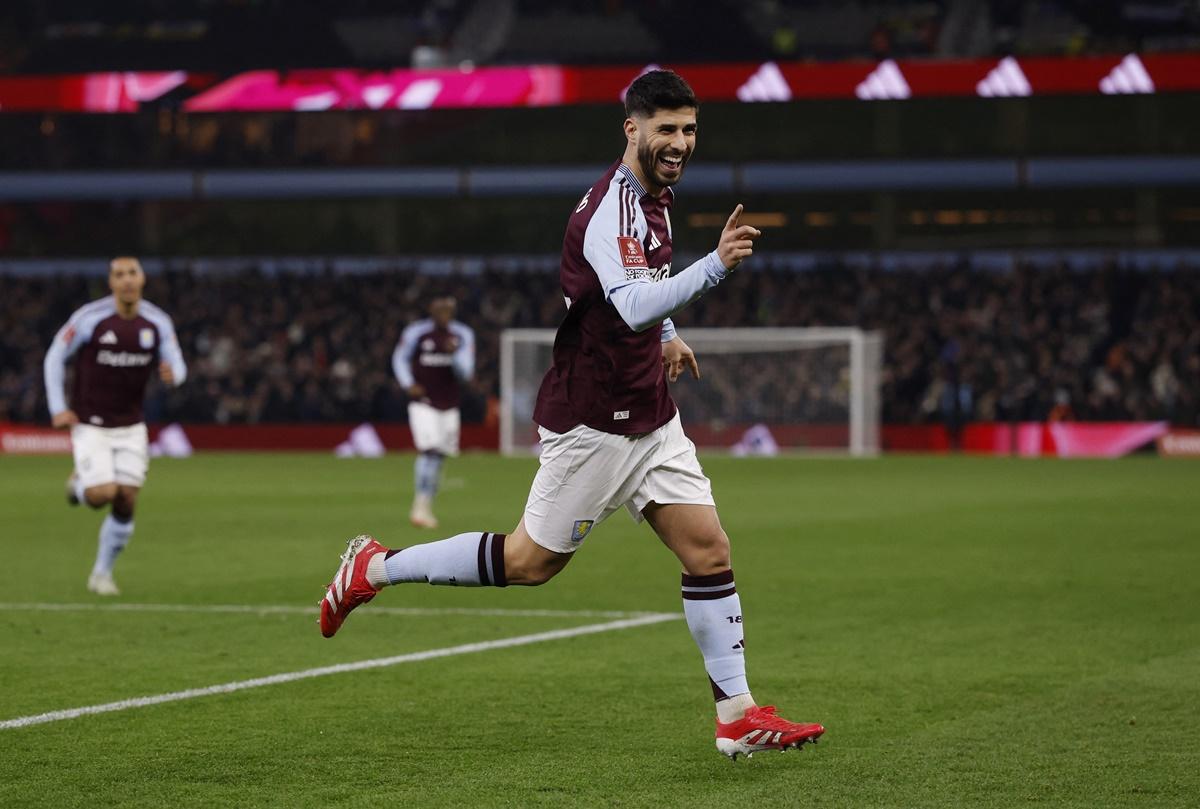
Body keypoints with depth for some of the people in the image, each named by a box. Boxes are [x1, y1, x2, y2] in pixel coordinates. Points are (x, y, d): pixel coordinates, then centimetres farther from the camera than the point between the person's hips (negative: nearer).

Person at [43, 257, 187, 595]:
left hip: (130, 427, 3)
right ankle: (79, 483, 20)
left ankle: (102, 574, 17)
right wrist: (57, 408, -8)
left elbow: (177, 367, 4)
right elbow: (54, 357, -3)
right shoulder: (89, 318, -13)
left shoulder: (158, 323, -4)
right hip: (90, 424, -3)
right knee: (102, 495, -19)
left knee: (126, 501, -3)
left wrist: (172, 373, -22)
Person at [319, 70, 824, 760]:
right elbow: (632, 306, -39)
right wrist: (714, 268, -50)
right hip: (594, 423, -8)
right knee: (531, 561, 2)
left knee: (709, 551, 1)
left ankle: (738, 716, 5)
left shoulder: (657, 193, 9)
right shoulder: (609, 210, -22)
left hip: (651, 417, 8)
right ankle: (377, 568, 18)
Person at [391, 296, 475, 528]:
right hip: (423, 403, -4)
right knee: (429, 450, -18)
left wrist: (454, 354, -21)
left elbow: (465, 372, -2)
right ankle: (421, 506, -18)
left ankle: (426, 508, 19)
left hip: (449, 405, 4)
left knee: (439, 456, 7)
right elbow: (399, 358, 8)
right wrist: (408, 384, -6)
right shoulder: (416, 333, -6)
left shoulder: (463, 335, 1)